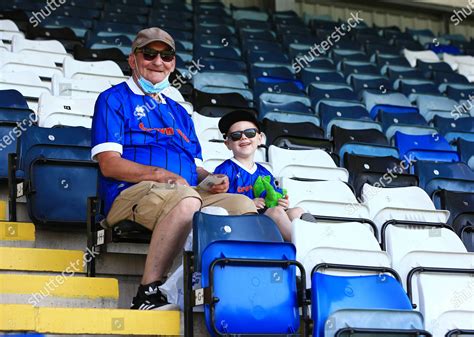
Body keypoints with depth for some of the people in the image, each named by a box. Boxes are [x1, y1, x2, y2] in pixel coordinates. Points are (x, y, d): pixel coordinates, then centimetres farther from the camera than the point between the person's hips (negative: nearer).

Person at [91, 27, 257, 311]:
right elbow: (109, 164, -6)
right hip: (132, 193, -6)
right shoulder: (114, 99, 8)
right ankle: (148, 293, -33)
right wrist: (164, 176, -15)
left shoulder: (179, 112, 30)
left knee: (243, 205, -18)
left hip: (188, 193, 7)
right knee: (185, 200, -38)